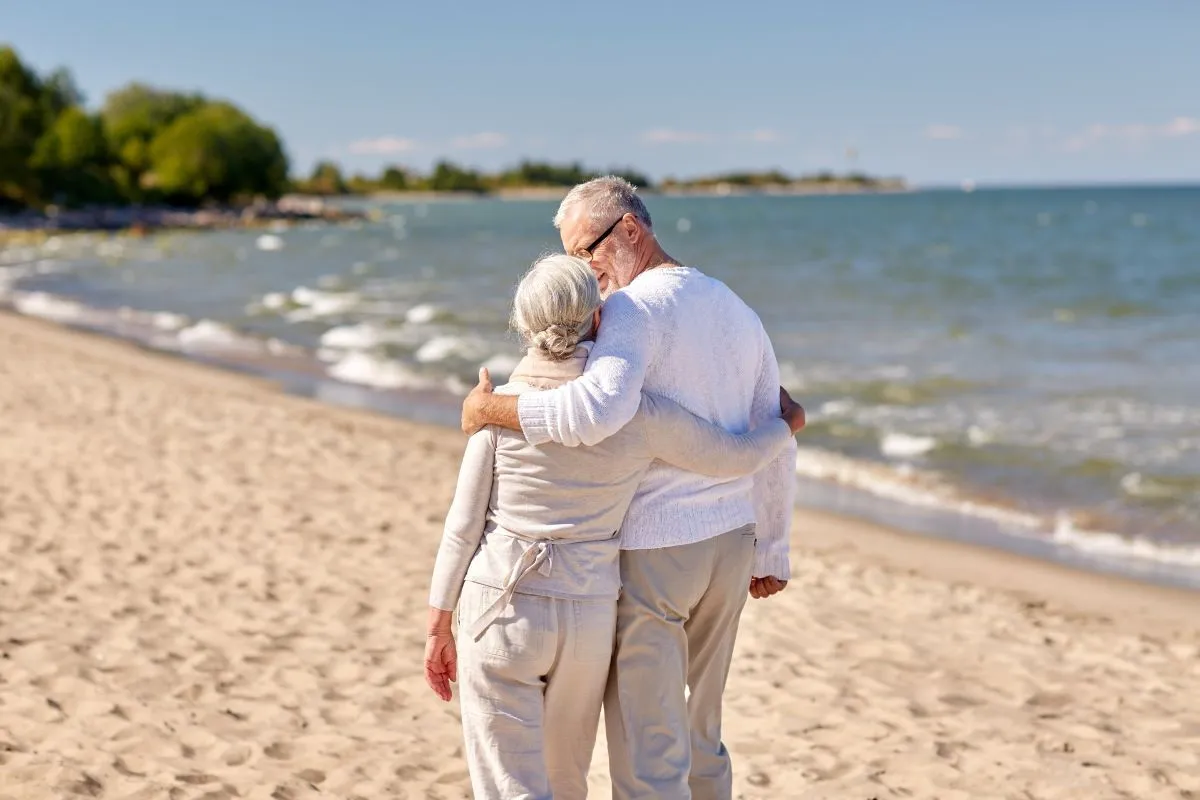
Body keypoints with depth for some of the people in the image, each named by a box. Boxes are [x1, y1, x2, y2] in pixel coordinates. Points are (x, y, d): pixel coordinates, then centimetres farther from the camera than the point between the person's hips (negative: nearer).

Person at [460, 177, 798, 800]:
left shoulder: (635, 306, -15)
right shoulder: (738, 310, 12)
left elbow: (599, 408, -34)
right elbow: (775, 446, 15)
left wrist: (489, 409, -21)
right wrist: (771, 553, 22)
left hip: (648, 552, -8)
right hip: (730, 545, 8)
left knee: (646, 749, 1)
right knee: (697, 733, 21)